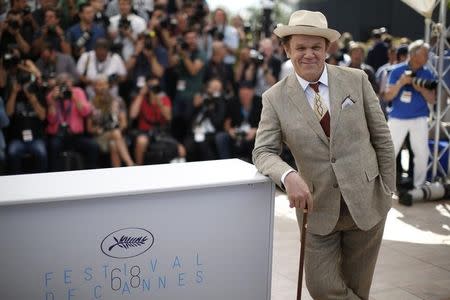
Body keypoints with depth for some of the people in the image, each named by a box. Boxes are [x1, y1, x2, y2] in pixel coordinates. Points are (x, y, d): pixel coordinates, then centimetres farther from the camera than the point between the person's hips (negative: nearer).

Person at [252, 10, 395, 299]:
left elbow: (382, 137, 2)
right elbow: (263, 151, -5)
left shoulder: (357, 80, -4)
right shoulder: (275, 98, -5)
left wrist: (388, 190, 3)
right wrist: (289, 176, -25)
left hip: (366, 202, 0)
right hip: (317, 207, 0)